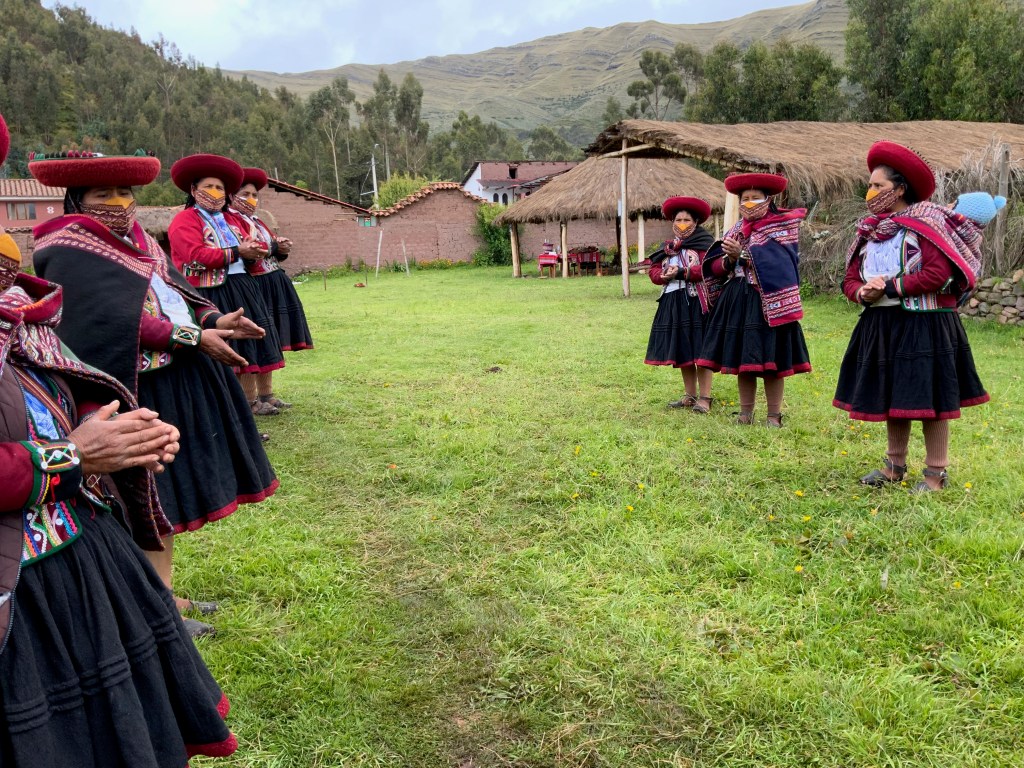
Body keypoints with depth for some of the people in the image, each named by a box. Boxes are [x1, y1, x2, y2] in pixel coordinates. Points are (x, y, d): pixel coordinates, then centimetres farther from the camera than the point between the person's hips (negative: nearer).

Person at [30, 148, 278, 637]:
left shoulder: (136, 240, 15)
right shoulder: (70, 254, -12)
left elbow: (175, 294, 14)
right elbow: (120, 322, -22)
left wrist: (216, 320, -4)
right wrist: (195, 338, -21)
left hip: (180, 382, 9)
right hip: (141, 392, -8)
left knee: (172, 498, 15)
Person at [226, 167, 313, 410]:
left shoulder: (256, 221, 20)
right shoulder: (228, 220, -7)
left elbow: (272, 252, 22)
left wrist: (282, 249, 1)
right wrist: (275, 246, -23)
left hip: (274, 284, 9)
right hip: (253, 287, -9)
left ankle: (266, 393, 20)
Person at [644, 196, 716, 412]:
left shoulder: (703, 242, -3)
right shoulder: (667, 247, 17)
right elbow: (654, 271, 10)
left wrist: (681, 273, -18)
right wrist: (664, 276, -11)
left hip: (696, 301, -7)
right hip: (673, 302, 7)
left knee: (700, 349, -7)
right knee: (680, 349, 10)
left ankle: (705, 397, -2)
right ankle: (690, 395, 20)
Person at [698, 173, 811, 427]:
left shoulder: (782, 227, -1)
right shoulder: (735, 232, 13)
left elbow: (775, 263, -16)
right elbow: (713, 267, 8)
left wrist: (742, 254, -17)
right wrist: (729, 260, -11)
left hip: (768, 302, -5)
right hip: (736, 301, 5)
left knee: (771, 362, -3)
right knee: (741, 360, 8)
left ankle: (774, 417, 7)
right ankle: (745, 414, 18)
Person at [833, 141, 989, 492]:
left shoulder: (924, 223, -9)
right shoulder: (870, 230, 11)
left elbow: (938, 273, -20)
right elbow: (850, 279, 10)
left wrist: (889, 288, -17)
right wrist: (863, 293, -12)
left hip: (923, 326, -7)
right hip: (881, 326, 7)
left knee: (928, 398, -2)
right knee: (891, 397, 14)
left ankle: (936, 472, 9)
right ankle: (895, 465, 26)